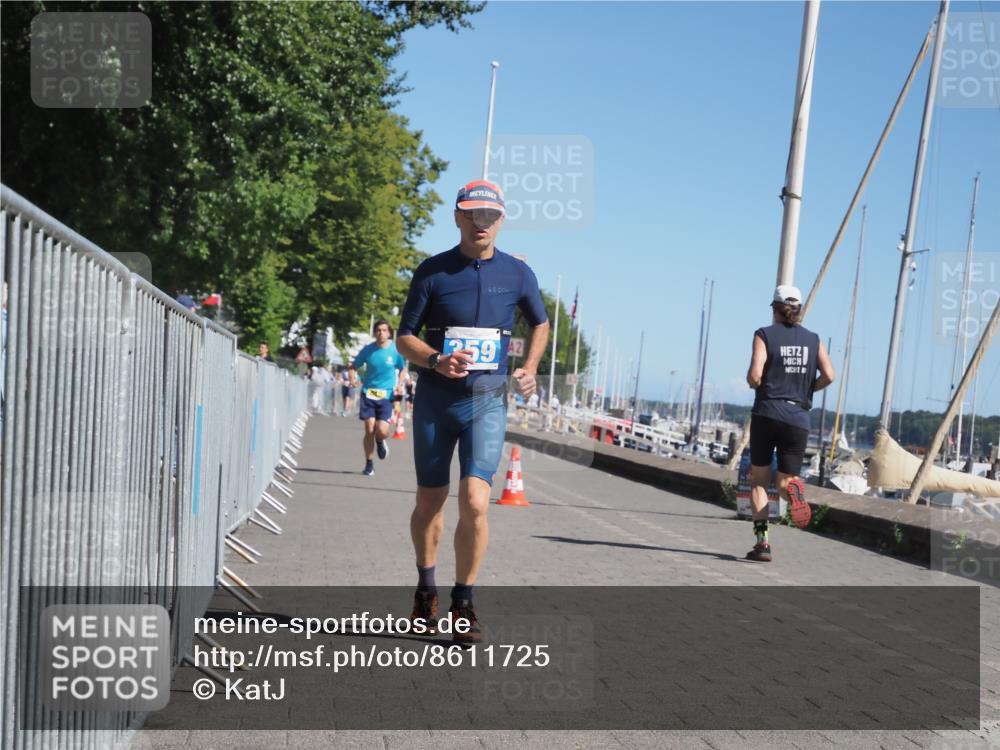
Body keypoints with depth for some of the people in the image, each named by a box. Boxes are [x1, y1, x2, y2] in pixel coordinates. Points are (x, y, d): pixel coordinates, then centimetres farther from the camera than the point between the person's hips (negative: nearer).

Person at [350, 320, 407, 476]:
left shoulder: (396, 350, -3)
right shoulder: (368, 350, -2)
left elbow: (403, 369, 13)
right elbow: (354, 366, 9)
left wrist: (398, 386, -2)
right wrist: (353, 377, -12)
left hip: (386, 395, -1)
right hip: (368, 393, 1)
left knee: (382, 431, -13)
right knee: (369, 429, -4)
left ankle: (380, 442, 27)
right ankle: (369, 464, 13)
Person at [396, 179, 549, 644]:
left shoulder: (517, 274, 2)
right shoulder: (432, 271, -2)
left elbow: (540, 324, 20)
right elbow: (405, 338, 0)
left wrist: (530, 370, 5)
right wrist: (436, 361, -19)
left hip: (487, 401, 0)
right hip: (435, 399, 1)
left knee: (475, 502, -16)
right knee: (430, 502, 11)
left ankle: (463, 603, 0)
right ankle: (426, 589, 34)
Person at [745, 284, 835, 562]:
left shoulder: (765, 335, 0)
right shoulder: (813, 339, 10)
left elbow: (754, 376, -11)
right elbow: (828, 375, -2)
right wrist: (807, 389, 14)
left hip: (766, 414, -2)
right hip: (798, 419, 2)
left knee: (758, 480, 11)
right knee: (785, 483, 9)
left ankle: (762, 541, 1)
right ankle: (793, 488, -29)